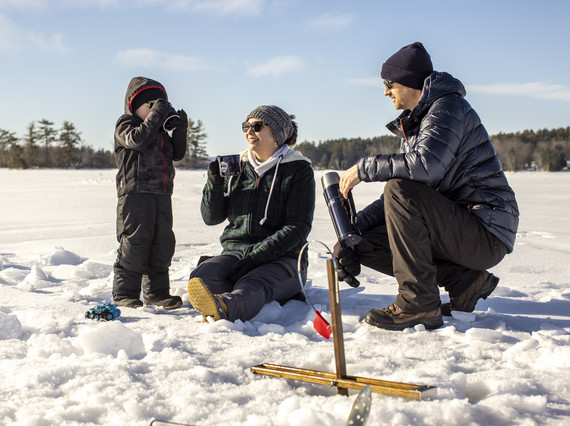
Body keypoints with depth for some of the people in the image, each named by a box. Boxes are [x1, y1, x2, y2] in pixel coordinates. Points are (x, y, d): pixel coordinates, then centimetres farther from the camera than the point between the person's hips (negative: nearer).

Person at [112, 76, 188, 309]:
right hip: (134, 193, -7)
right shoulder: (125, 124, 0)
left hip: (162, 194, 8)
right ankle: (125, 292, -1)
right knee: (135, 242, -10)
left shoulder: (161, 131, 22)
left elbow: (177, 153, 17)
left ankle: (157, 292, 17)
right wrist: (155, 115, -19)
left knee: (163, 242, 7)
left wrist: (179, 130, 3)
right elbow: (137, 140, -21)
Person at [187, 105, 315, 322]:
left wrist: (256, 256, -20)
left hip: (281, 258, -5)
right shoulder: (237, 166, 14)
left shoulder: (299, 170, 0)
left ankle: (224, 307, -67)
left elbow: (297, 228, -9)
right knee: (201, 276, -27)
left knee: (251, 286, -39)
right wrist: (215, 183, -5)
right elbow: (211, 218, 14)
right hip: (235, 253, 6)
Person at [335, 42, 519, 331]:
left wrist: (364, 169, -20)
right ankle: (466, 281, 0)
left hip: (487, 233, -9)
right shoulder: (412, 125, 18)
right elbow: (393, 202, 14)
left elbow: (426, 165, -31)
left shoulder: (449, 105, -10)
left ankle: (419, 305, -20)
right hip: (459, 229, 9)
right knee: (366, 243, 1)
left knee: (401, 190, -27)